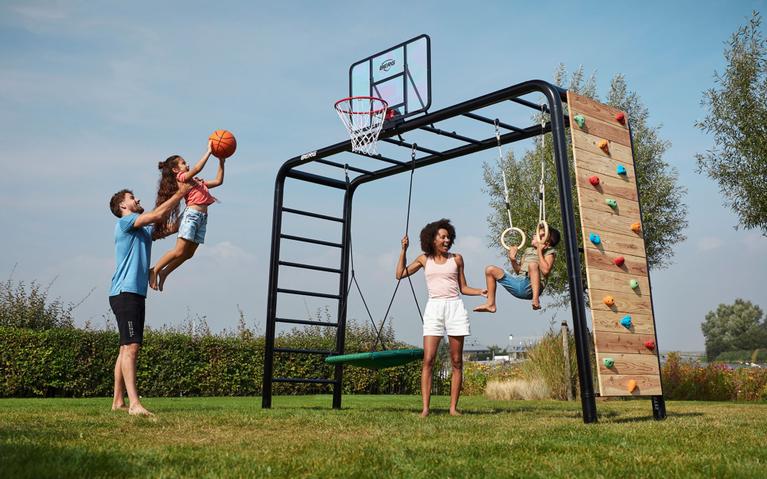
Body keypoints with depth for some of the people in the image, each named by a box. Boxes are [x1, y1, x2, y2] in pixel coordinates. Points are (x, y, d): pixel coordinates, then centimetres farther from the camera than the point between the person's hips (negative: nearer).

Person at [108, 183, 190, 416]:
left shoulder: (144, 229, 23)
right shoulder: (124, 222, -3)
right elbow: (157, 214, -14)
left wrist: (180, 198, 11)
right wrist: (180, 194, -6)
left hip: (136, 294, 9)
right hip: (125, 292, -9)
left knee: (128, 348, 9)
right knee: (131, 346, -17)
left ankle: (118, 402, 14)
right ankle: (134, 403, -23)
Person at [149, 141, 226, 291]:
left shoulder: (195, 181, 24)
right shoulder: (181, 177, 0)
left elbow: (218, 181, 24)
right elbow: (197, 168, -18)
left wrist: (221, 162, 18)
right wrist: (209, 151, -12)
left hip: (202, 217, 8)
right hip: (191, 214, -8)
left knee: (188, 253, 7)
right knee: (179, 251, -10)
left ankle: (164, 273, 20)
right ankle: (154, 270, 5)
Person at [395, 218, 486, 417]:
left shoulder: (456, 259, 10)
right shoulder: (424, 259, 11)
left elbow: (463, 288, 13)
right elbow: (400, 274, 8)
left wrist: (482, 291, -3)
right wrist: (404, 250, 4)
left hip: (455, 307, 1)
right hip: (434, 309, 0)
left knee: (457, 361, 1)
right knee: (428, 360, -9)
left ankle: (453, 407, 7)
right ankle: (425, 408, -7)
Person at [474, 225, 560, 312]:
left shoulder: (549, 252, 4)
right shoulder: (528, 250, 23)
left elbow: (545, 271, -15)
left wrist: (539, 252, -11)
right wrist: (513, 260, 4)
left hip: (530, 287, -7)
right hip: (518, 284, 7)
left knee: (533, 264, -35)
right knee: (490, 270, 3)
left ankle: (536, 300, -44)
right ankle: (491, 304, 1)